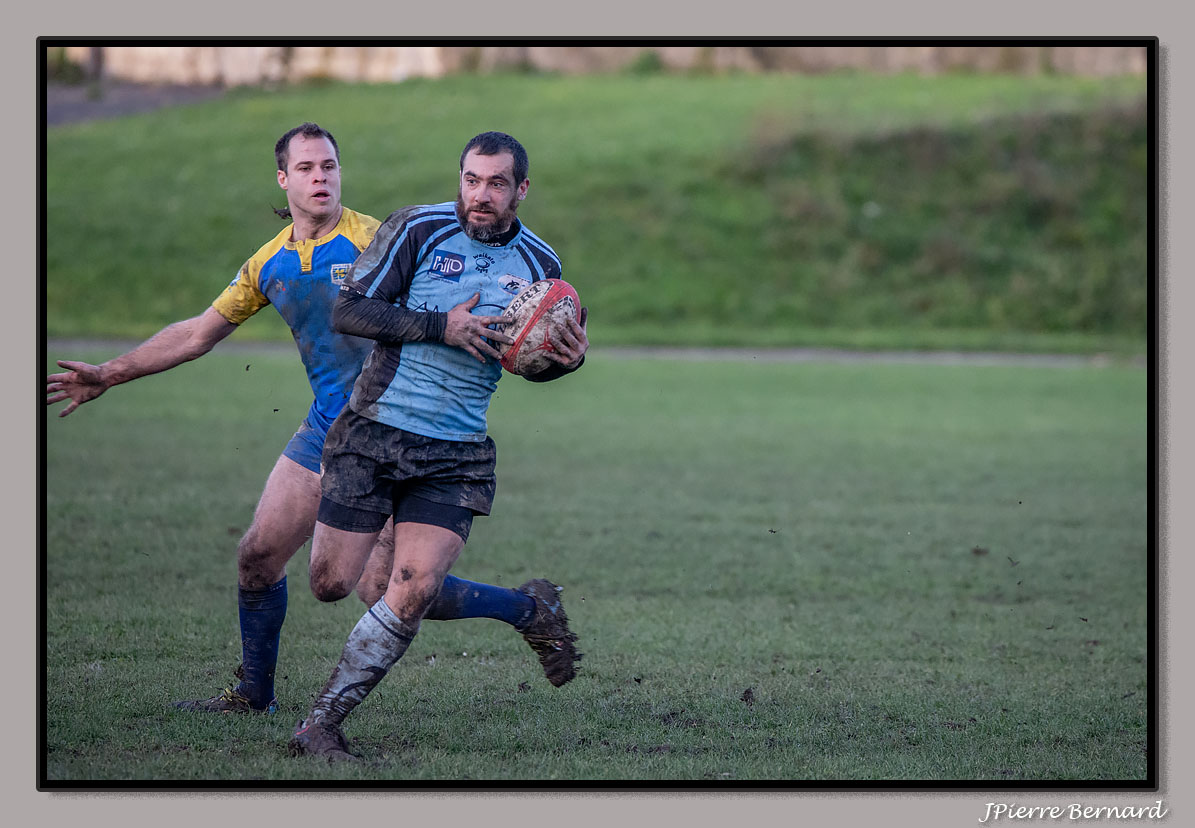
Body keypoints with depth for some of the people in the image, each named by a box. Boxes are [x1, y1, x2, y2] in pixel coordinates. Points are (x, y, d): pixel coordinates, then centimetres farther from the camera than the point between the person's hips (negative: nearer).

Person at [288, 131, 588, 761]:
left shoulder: (539, 264, 5)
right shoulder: (418, 229, -6)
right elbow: (348, 310, -11)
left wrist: (567, 358, -4)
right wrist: (440, 324, -19)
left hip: (457, 454, 1)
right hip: (372, 435, -1)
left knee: (414, 590, -15)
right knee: (330, 583, -1)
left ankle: (319, 726, -4)